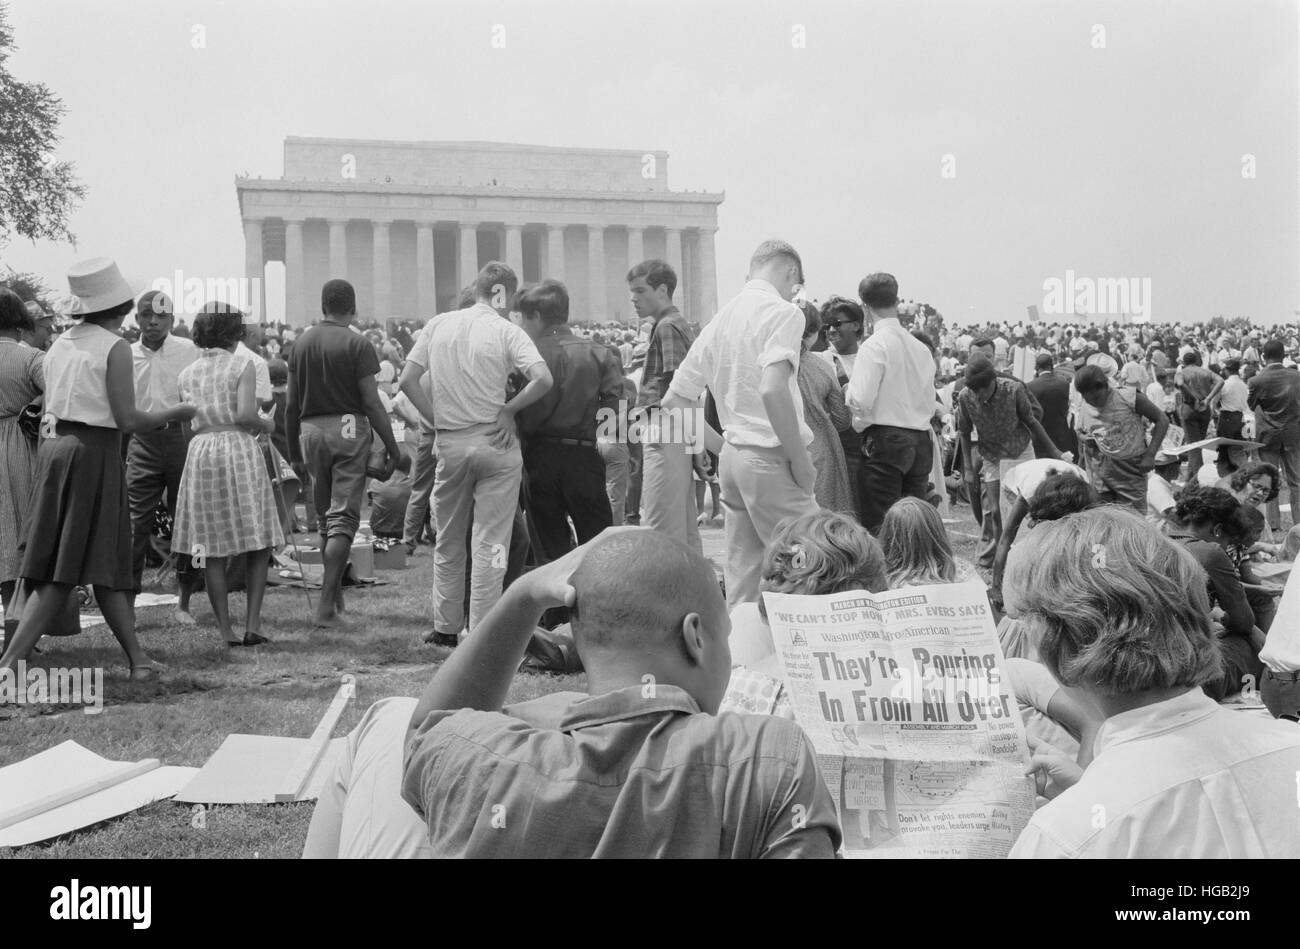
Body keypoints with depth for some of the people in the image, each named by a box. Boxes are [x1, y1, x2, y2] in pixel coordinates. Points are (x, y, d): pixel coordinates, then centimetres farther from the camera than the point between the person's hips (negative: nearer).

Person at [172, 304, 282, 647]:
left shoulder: (186, 374, 11)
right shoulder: (242, 367, -2)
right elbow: (245, 414, -14)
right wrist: (266, 423, 5)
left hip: (200, 452, 4)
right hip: (238, 448, -4)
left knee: (212, 549, 7)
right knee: (258, 542, 6)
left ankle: (225, 629, 7)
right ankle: (252, 624, -3)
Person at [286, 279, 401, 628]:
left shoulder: (301, 344, 8)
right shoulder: (356, 344, -7)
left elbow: (292, 405, 11)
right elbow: (372, 403, -12)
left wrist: (293, 447, 20)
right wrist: (392, 446, -6)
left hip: (311, 431, 5)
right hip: (349, 429, -5)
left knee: (324, 515, 18)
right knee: (344, 517, -4)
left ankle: (335, 593, 29)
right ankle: (326, 605, -10)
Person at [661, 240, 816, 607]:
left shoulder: (720, 318, 15)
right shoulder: (782, 311, -8)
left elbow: (673, 402, 16)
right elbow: (773, 390, -25)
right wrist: (800, 460, -16)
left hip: (731, 458, 8)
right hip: (771, 459, -8)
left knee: (743, 576, 11)